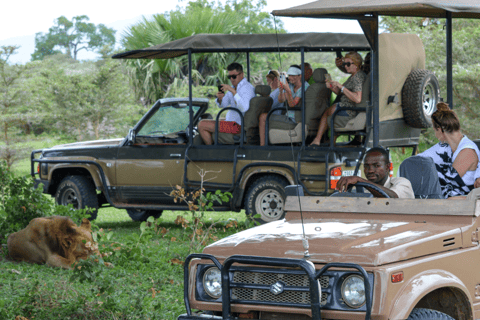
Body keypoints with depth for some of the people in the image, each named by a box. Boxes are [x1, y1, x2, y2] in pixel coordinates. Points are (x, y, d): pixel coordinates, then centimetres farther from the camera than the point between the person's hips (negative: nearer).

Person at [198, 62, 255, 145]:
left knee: (202, 125, -11)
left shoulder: (247, 88, -17)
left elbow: (244, 108, -33)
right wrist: (220, 98, -10)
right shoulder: (234, 87, 14)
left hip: (238, 125, -10)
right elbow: (223, 104, 14)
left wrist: (233, 91, -34)